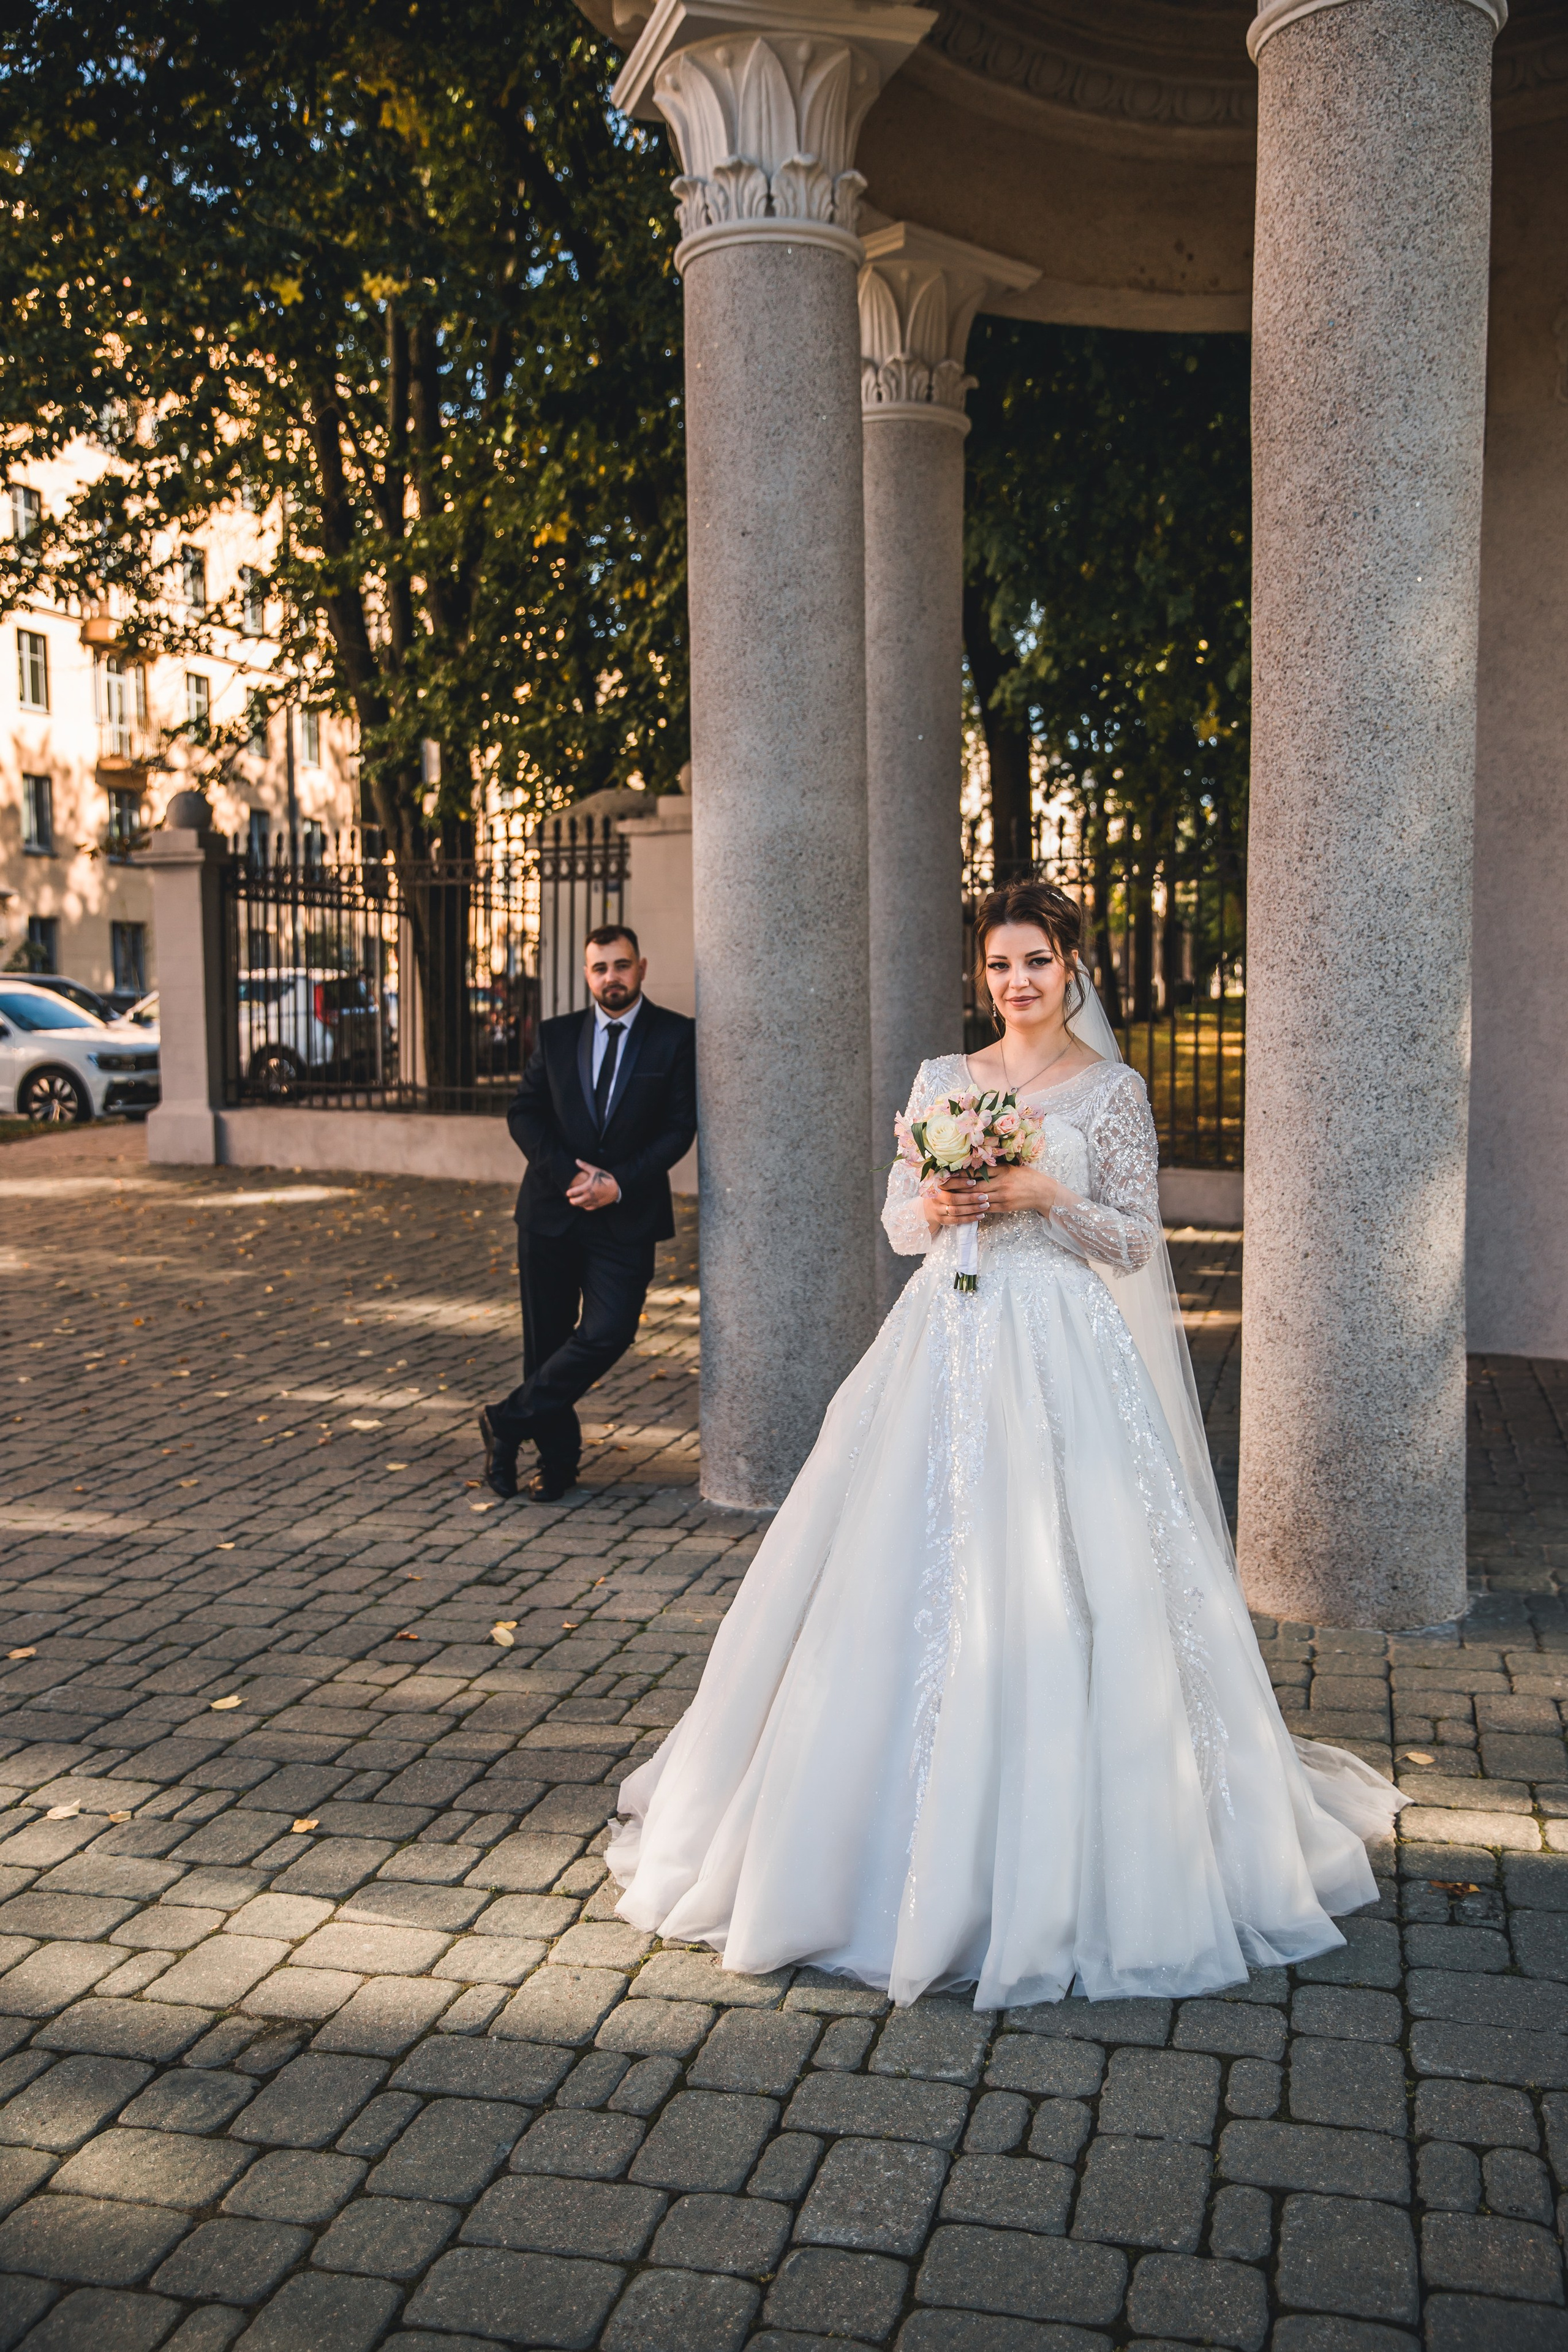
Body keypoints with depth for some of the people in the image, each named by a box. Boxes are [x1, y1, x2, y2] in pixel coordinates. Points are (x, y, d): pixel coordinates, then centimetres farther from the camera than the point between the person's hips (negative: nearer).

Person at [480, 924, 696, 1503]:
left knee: (608, 1334, -14)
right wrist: (569, 1174, -12)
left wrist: (619, 1183, -13)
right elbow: (523, 1113, 3)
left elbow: (679, 1126, -4)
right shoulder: (556, 1035, 7)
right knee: (546, 1341, 6)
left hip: (627, 1215, -2)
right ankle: (557, 1459, 22)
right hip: (550, 1211, 2)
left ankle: (508, 1421, 4)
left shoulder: (677, 1037, 0)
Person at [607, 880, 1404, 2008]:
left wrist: (1046, 1198, -15)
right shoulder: (944, 1078, 11)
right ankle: (929, 1839, 18)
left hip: (1061, 1353, -3)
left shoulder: (1113, 1090, 2)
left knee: (1053, 1591, -5)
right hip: (947, 1343, 3)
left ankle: (1064, 1854, 11)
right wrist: (932, 1209, -10)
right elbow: (897, 1219, 12)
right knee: (916, 1584, 2)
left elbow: (1136, 1241, 0)